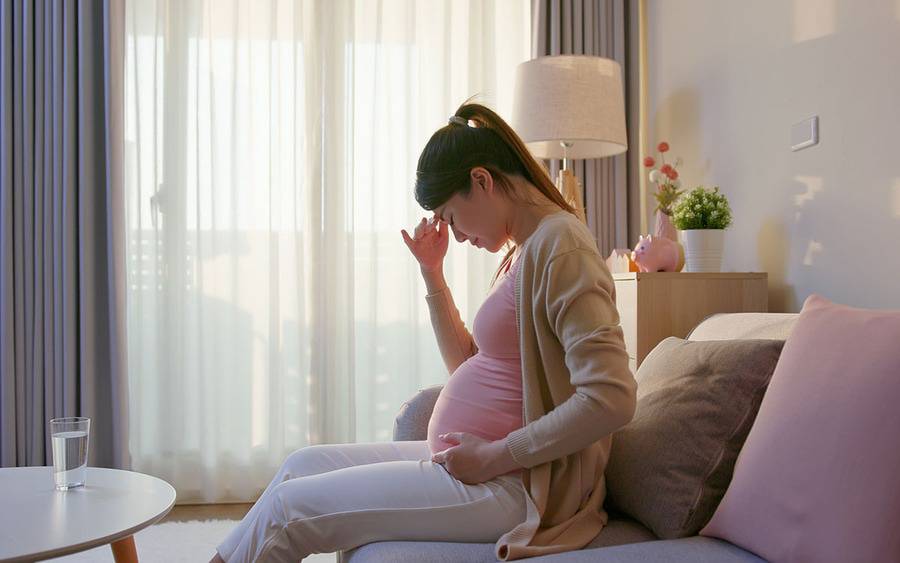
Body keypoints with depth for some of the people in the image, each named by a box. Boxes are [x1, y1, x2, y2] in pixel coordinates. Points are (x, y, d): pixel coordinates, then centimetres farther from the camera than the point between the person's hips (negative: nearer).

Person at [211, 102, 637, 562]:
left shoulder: (559, 244, -17)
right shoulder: (523, 250, 13)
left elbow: (611, 398, -25)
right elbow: (466, 363, 17)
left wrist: (494, 455, -20)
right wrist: (432, 272, 7)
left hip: (511, 486, -9)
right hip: (472, 464, 9)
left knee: (289, 507, -7)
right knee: (304, 464, 11)